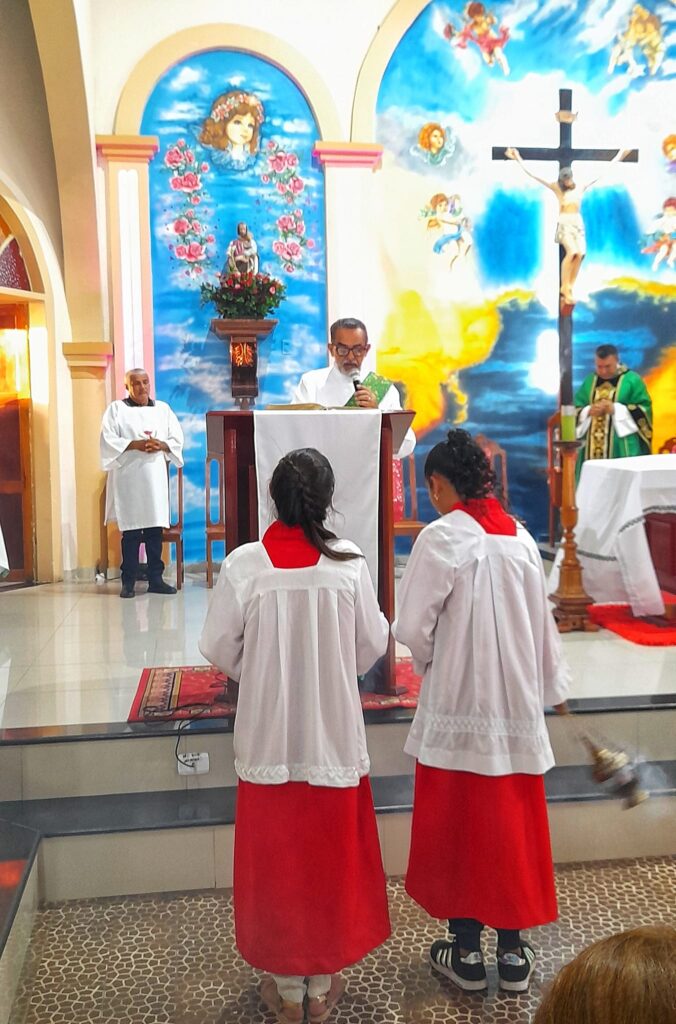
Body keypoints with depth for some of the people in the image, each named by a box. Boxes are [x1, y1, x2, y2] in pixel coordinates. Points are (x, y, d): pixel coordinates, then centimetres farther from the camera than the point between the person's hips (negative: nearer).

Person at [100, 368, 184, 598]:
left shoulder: (162, 408, 14)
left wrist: (161, 445, -10)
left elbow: (177, 438, 10)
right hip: (128, 477, -3)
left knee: (155, 531, 4)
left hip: (156, 477, 3)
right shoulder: (116, 409, 5)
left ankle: (155, 579, 11)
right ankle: (128, 582, 6)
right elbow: (108, 440, -5)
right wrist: (135, 444, -16)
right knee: (130, 532, -2)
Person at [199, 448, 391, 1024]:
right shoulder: (350, 564, -11)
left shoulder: (243, 565, -13)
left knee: (275, 856, 16)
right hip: (334, 733, 1)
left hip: (268, 734, 0)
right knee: (330, 856, 17)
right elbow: (374, 643, -2)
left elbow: (218, 647, -6)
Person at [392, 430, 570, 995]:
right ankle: (512, 951, 27)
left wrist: (431, 666, 6)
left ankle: (466, 950, 24)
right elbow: (542, 622, 9)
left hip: (458, 705, -5)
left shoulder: (442, 536, -14)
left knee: (457, 824, 10)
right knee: (513, 825, 15)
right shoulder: (521, 537, 3)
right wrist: (552, 685, 21)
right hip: (517, 704, 5)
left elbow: (413, 627, -14)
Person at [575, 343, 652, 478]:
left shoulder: (632, 380, 1)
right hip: (592, 448, 4)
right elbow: (574, 410, 10)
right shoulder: (589, 381, 13)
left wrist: (616, 409, -15)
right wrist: (589, 411, -12)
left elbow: (644, 410, -4)